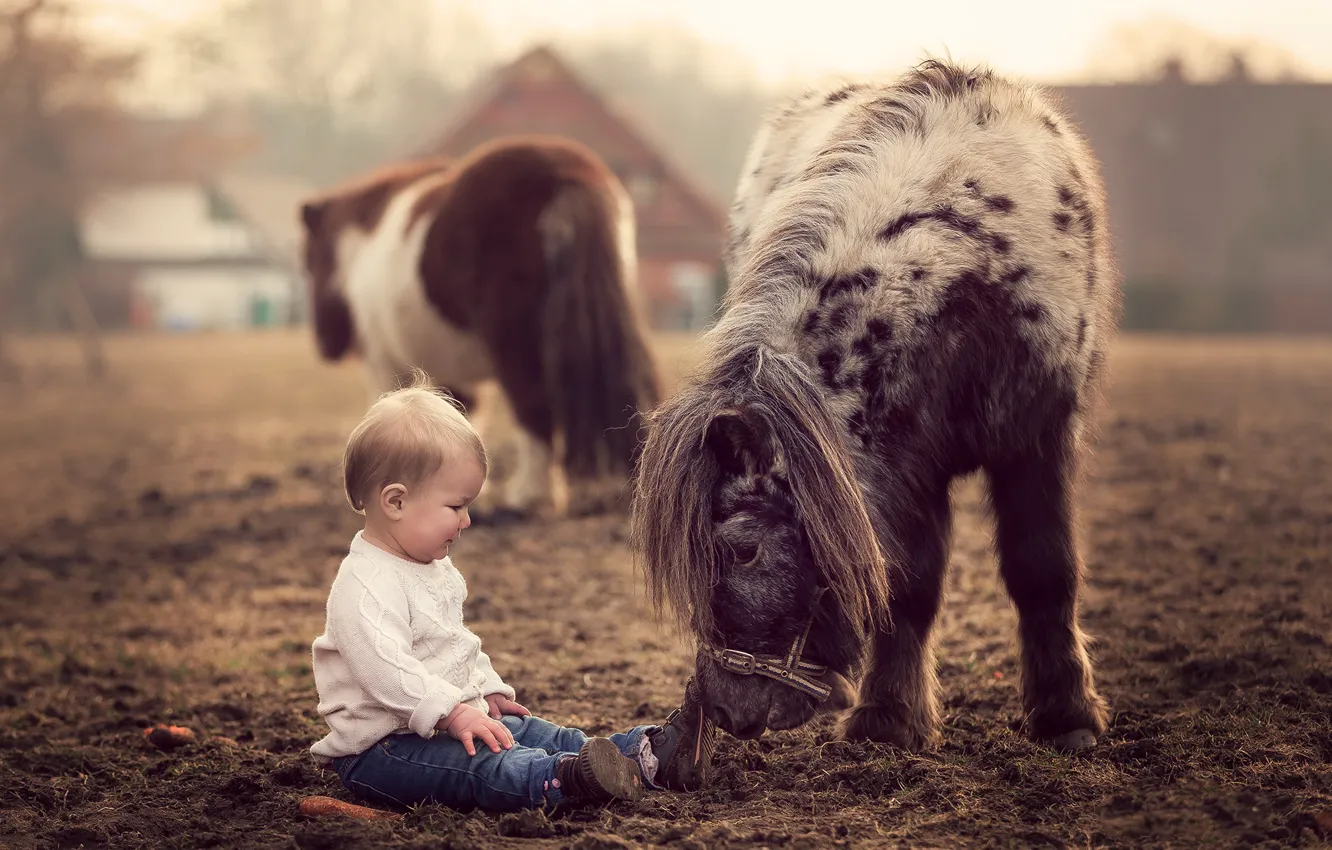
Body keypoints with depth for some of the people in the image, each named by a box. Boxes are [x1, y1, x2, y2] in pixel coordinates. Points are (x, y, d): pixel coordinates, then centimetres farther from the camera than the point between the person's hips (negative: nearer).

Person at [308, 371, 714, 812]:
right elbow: (384, 669, -33)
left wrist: (490, 693, 20)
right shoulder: (365, 587, -21)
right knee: (483, 765, -32)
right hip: (380, 750, -10)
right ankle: (570, 779, -55)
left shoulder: (436, 569, 15)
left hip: (450, 722, 10)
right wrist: (454, 712, -37)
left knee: (537, 734, -4)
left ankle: (650, 753, -15)